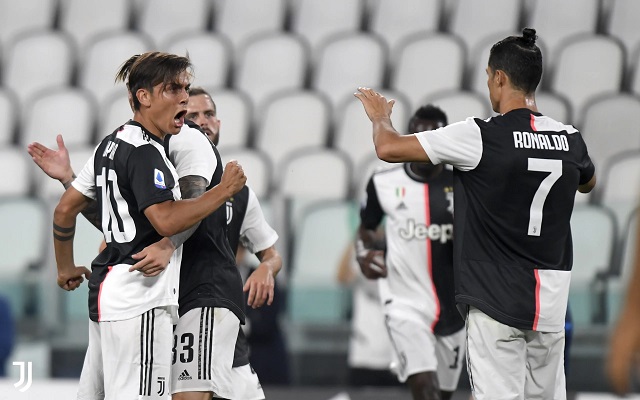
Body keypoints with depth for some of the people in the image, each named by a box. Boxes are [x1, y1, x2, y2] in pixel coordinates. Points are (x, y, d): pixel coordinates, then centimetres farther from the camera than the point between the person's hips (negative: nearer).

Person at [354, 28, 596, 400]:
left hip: (497, 301, -5)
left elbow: (389, 149, -8)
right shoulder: (570, 139, 3)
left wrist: (380, 117, 13)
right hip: (552, 301, 5)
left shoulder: (480, 136, -12)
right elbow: (588, 184, 27)